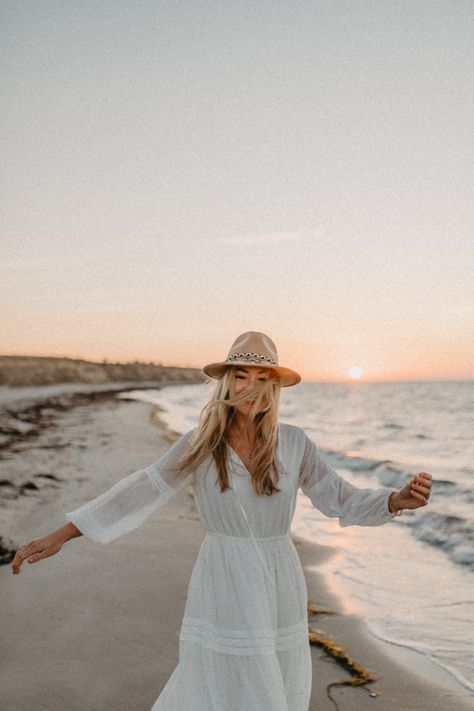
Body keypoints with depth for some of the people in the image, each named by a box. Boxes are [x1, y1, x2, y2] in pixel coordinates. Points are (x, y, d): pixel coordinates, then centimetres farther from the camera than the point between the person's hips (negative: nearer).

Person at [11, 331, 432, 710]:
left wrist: (398, 500, -20)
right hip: (224, 590, -3)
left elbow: (340, 500, -1)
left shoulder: (293, 442, -4)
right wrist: (61, 535, -12)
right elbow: (143, 492, -8)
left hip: (280, 589, 3)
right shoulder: (201, 443, -8)